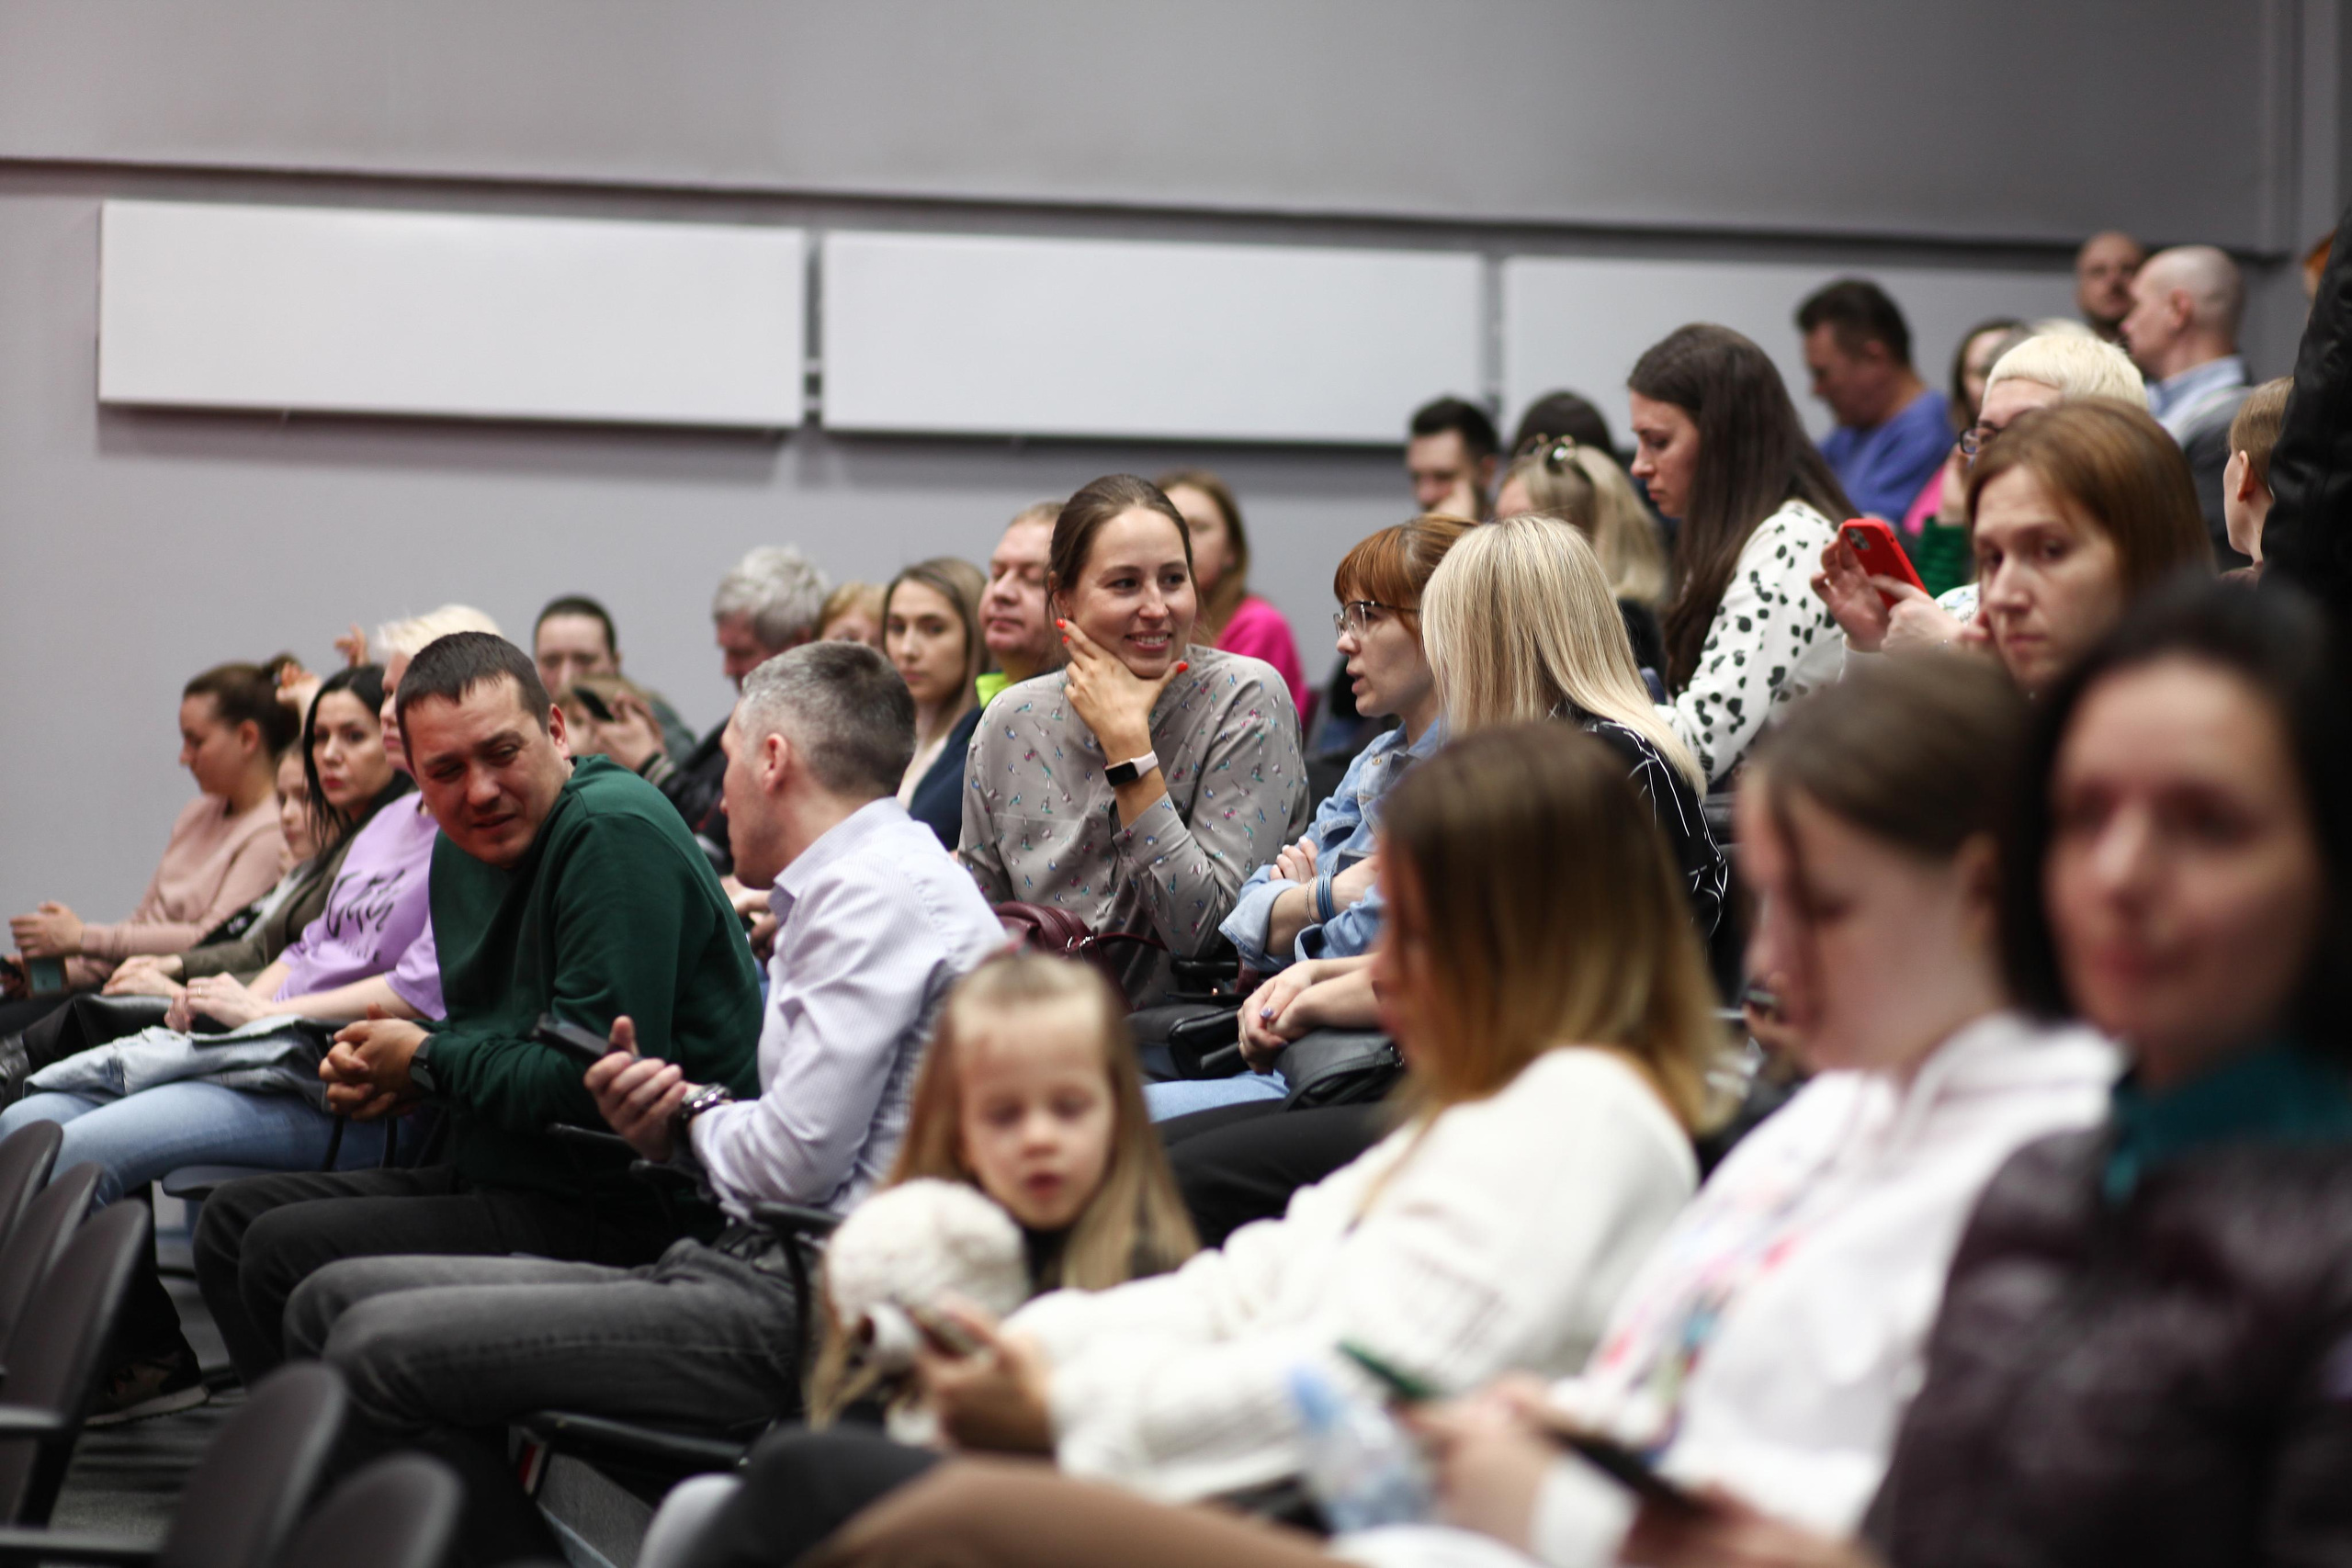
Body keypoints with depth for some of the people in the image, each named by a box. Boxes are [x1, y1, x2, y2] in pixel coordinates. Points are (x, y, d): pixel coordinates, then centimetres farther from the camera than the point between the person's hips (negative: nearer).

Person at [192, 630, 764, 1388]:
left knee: (283, 1251, -18)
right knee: (233, 1217, 12)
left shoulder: (615, 834, -19)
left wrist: (428, 1064, -10)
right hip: (497, 1176, 11)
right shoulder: (464, 848, 12)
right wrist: (381, 1070, 1)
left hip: (624, 1210, -10)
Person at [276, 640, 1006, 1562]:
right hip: (764, 1270, 11)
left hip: (805, 1307, -11)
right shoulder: (849, 885, 22)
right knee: (335, 1301, 6)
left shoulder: (881, 892, -10)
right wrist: (673, 1129, 5)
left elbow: (795, 1160, -17)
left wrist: (693, 1114, 5)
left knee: (378, 1348, -20)